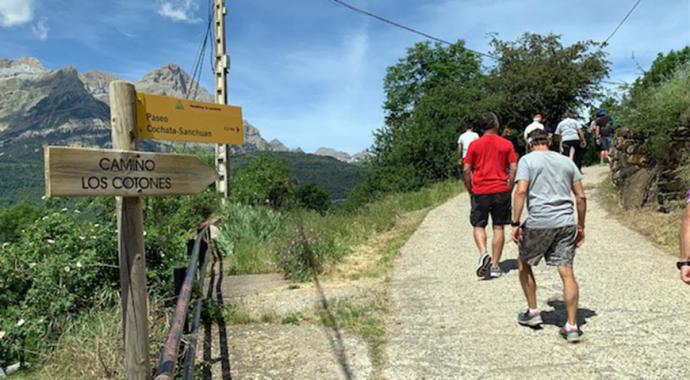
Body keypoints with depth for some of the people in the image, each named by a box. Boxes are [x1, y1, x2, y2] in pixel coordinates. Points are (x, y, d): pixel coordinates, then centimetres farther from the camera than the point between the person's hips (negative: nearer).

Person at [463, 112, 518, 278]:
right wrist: (509, 188, 6)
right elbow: (513, 169, -4)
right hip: (501, 190, 1)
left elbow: (466, 170, -3)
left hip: (480, 192, 0)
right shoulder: (506, 144, 0)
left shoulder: (474, 145, -1)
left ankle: (483, 253, -14)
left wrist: (470, 190, 7)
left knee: (478, 225, 11)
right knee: (498, 228, 8)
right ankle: (495, 266, 10)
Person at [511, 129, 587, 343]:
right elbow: (581, 197, 13)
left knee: (524, 264, 17)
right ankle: (572, 327, 6)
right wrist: (581, 226, 20)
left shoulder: (527, 160, 3)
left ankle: (533, 312, 24)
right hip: (566, 222, 4)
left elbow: (521, 191, -11)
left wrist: (515, 223, -10)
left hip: (538, 222, -4)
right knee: (567, 273, 4)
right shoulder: (566, 161, 17)